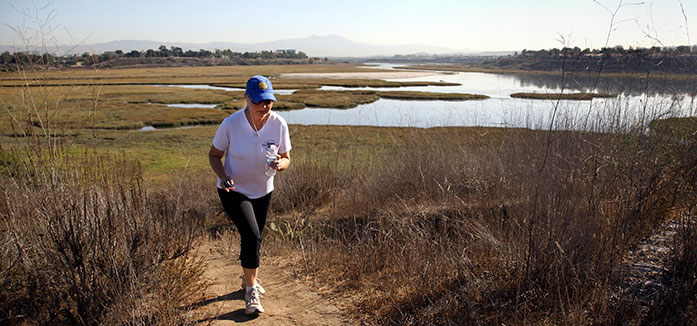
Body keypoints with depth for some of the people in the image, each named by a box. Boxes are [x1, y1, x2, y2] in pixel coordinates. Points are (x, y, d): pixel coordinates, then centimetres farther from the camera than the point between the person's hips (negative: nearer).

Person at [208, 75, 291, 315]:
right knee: (251, 235, -19)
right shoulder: (231, 124, -20)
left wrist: (280, 164, -28)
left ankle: (248, 279, 45)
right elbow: (214, 154, -7)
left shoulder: (278, 124, -14)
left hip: (263, 191, 4)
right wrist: (223, 176, -25)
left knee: (253, 238, 18)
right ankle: (251, 290, 1)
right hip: (234, 191, -3)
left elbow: (286, 158, -4)